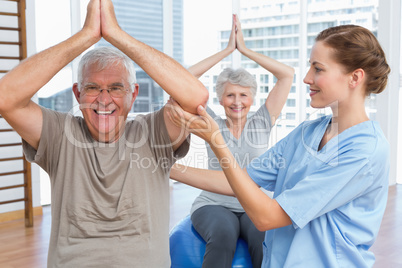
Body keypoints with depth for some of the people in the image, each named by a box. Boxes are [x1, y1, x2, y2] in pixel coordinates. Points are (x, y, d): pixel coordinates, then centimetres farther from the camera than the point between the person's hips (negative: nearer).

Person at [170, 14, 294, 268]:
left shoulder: (261, 124, 7)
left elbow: (288, 74, 2)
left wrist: (245, 50, 3)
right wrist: (227, 50, 1)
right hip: (213, 205, -1)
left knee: (269, 238, -31)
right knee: (224, 234, -34)